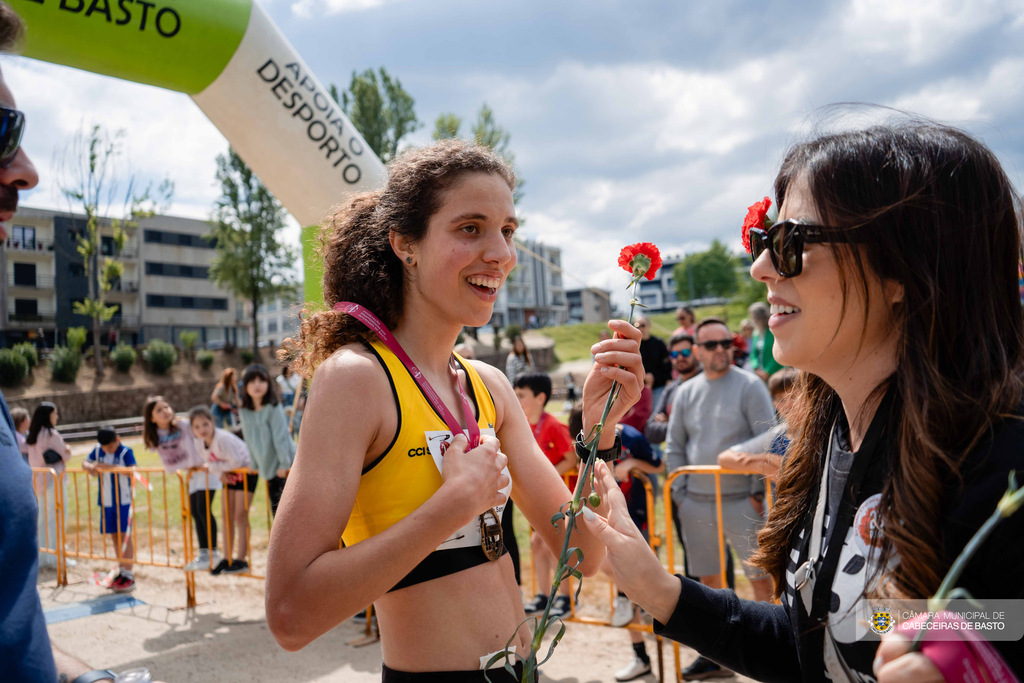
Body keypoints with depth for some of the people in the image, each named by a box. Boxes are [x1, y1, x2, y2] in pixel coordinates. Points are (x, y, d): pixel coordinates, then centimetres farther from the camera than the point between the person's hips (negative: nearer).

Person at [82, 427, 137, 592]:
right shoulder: (98, 450, 5)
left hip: (123, 500, -5)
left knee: (125, 535, -4)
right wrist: (91, 467, -9)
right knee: (114, 535, 13)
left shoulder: (125, 452, -11)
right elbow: (85, 463, 14)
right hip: (106, 501, 6)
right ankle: (120, 570, 26)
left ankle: (128, 575, 1)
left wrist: (111, 467, -33)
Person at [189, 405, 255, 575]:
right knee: (227, 516, 9)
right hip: (229, 475, 8)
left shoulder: (223, 438, -32)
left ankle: (241, 560, 0)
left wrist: (214, 467, -21)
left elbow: (236, 462, -32)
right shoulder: (199, 443, -8)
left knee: (240, 516, -7)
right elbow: (210, 463, 2)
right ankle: (228, 558, 18)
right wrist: (220, 474, -18)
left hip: (246, 470, -8)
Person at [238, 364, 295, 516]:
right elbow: (250, 440, 8)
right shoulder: (244, 412, 2)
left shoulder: (273, 408, -15)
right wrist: (254, 464, 9)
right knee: (276, 508, 13)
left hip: (286, 466, -6)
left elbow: (280, 436, -16)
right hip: (268, 468, 6)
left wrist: (284, 463, -17)